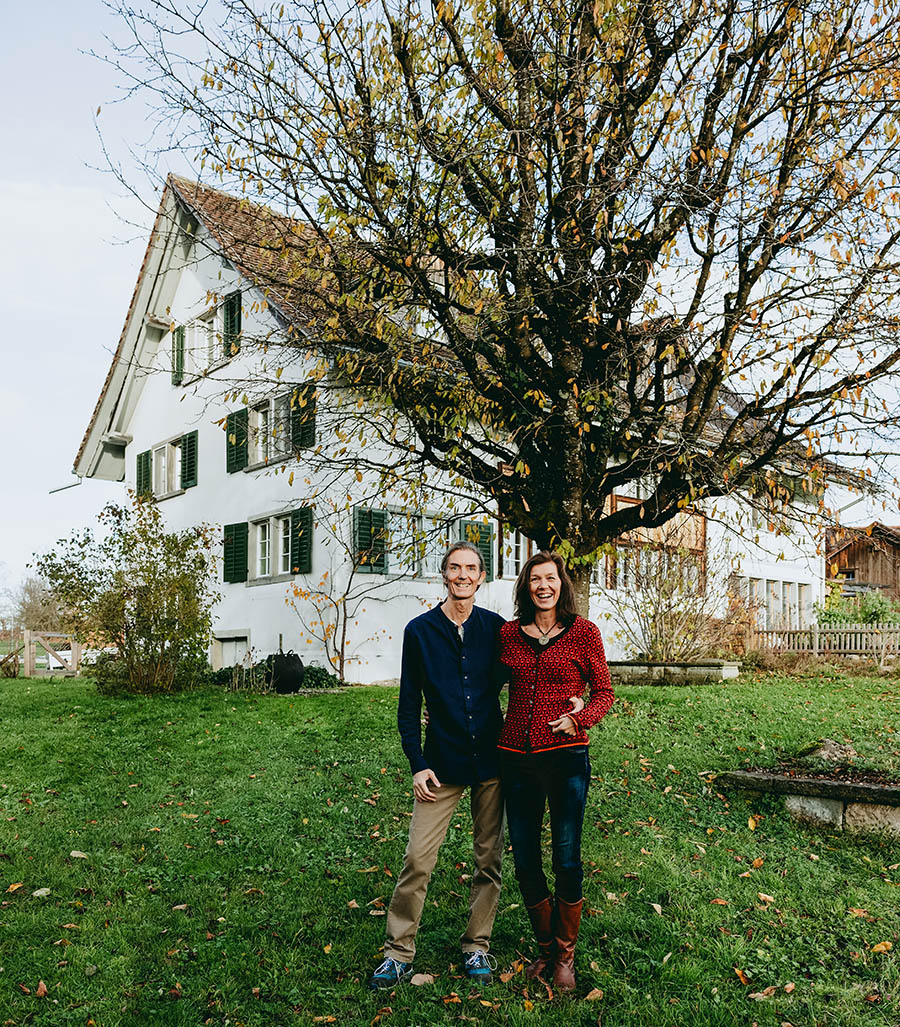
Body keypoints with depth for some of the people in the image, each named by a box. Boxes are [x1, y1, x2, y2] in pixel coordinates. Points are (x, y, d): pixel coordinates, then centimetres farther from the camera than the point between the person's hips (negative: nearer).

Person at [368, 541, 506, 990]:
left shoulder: (496, 628, 1)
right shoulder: (420, 630, -1)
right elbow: (409, 705, 1)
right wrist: (417, 764, -4)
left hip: (491, 760, 1)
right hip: (443, 762, -1)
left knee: (489, 859, 11)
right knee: (417, 859, -1)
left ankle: (477, 946, 28)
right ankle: (399, 952, 16)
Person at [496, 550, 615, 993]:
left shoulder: (583, 631, -1)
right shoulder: (508, 633, 6)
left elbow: (604, 692, 3)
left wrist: (578, 719, -14)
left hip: (566, 756, -3)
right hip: (516, 757, 3)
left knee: (567, 861, 5)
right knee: (525, 862, 10)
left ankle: (565, 955, 28)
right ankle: (545, 947, 34)